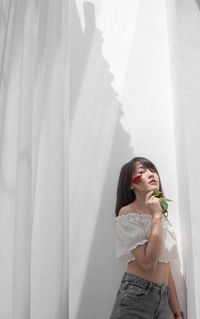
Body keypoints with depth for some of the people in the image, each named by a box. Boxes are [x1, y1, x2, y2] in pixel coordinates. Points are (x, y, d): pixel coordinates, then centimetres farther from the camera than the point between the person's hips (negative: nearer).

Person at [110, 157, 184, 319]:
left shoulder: (161, 215, 10)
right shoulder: (127, 212, -11)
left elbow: (165, 267, 12)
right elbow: (148, 263, -21)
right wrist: (156, 216, -16)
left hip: (163, 300, 7)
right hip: (136, 296, -6)